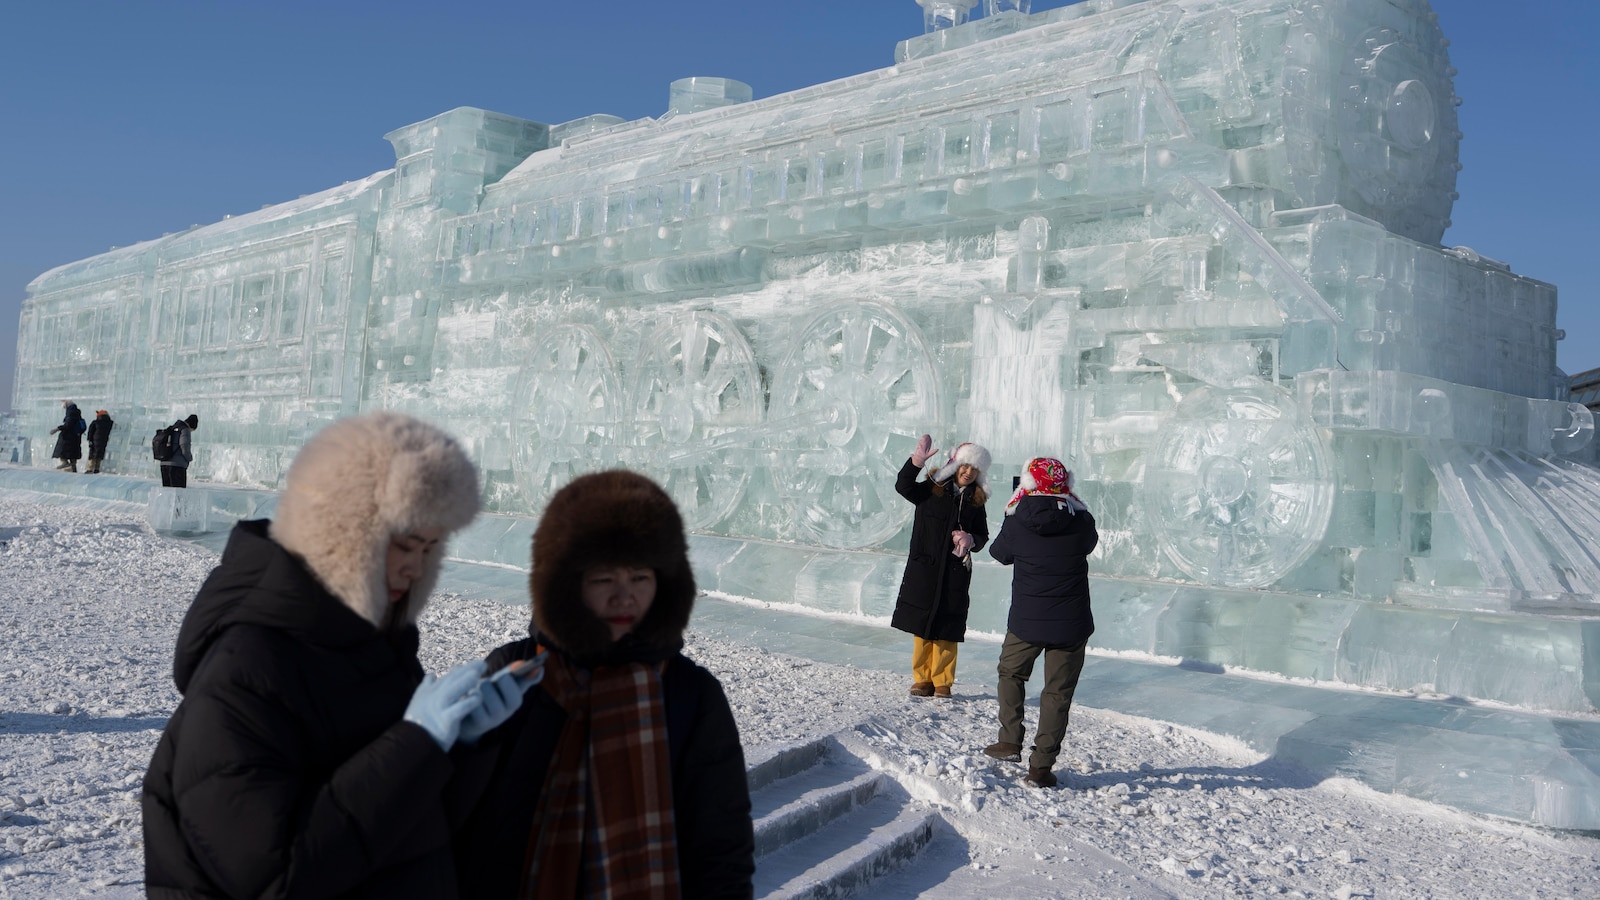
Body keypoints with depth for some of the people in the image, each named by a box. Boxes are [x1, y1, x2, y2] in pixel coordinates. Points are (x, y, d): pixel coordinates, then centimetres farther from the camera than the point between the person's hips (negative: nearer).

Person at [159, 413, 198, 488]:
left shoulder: (171, 428, 16)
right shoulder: (185, 430, -8)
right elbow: (185, 450, -16)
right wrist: (190, 458, 4)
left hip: (164, 464, 8)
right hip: (177, 466, -8)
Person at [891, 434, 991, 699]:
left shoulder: (975, 501, 8)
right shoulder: (932, 489, 0)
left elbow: (983, 536, 15)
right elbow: (903, 486, -16)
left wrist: (970, 540, -8)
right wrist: (917, 460, -29)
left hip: (956, 572, 2)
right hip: (924, 568, -1)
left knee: (947, 630, 2)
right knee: (922, 626, 3)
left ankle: (942, 682, 12)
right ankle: (922, 679, 14)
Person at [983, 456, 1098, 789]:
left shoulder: (1016, 524, -10)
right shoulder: (1082, 522, -8)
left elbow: (1000, 553, 9)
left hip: (1025, 621, 0)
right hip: (1071, 624, 0)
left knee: (1011, 674, 25)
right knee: (1058, 693, 7)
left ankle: (1010, 742, 22)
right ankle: (1041, 766, 8)